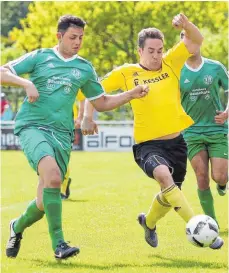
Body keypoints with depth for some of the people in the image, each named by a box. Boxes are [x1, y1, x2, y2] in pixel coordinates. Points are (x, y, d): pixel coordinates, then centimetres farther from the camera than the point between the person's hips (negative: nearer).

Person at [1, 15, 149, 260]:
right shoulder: (39, 57, 8)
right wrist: (26, 83, -12)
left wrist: (131, 95, 12)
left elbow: (101, 103, 25)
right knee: (53, 176, -31)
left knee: (45, 202, -1)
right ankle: (58, 244, -27)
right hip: (32, 126, -4)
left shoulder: (85, 69, 17)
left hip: (61, 134, 4)